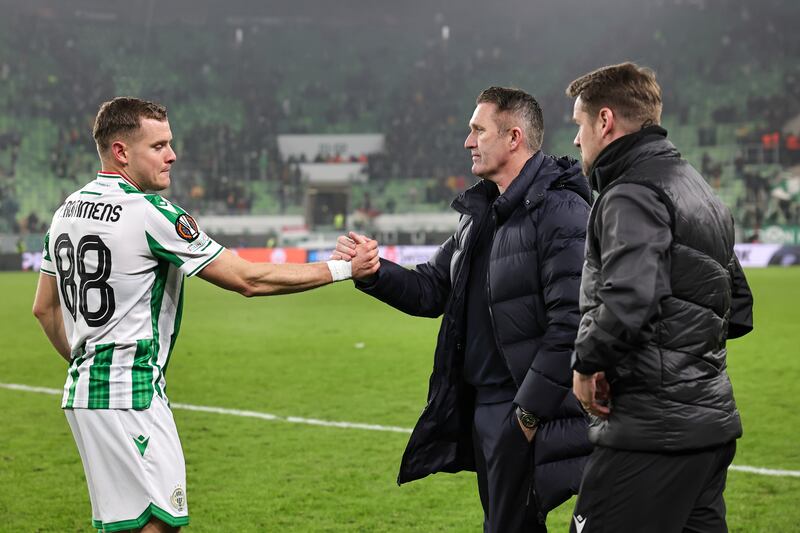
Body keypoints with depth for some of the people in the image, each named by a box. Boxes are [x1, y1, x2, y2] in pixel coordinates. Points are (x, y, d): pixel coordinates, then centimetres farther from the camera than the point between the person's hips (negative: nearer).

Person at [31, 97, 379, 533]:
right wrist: (343, 268, -6)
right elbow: (247, 280, -11)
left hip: (82, 393, 9)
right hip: (130, 396, -9)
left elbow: (44, 308, 20)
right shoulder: (152, 215, -14)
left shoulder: (66, 213, 11)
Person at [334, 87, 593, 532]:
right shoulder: (482, 214, 16)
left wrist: (530, 408, -20)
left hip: (529, 414, -9)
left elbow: (571, 322, -21)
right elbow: (431, 290, 18)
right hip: (484, 409, 9)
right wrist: (373, 272, 0)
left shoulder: (560, 212, -15)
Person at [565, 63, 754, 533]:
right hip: (711, 423, 10)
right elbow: (738, 311, 23)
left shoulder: (632, 196, -12)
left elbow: (627, 302, -27)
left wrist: (588, 365, -12)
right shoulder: (701, 192, 19)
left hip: (652, 431, -10)